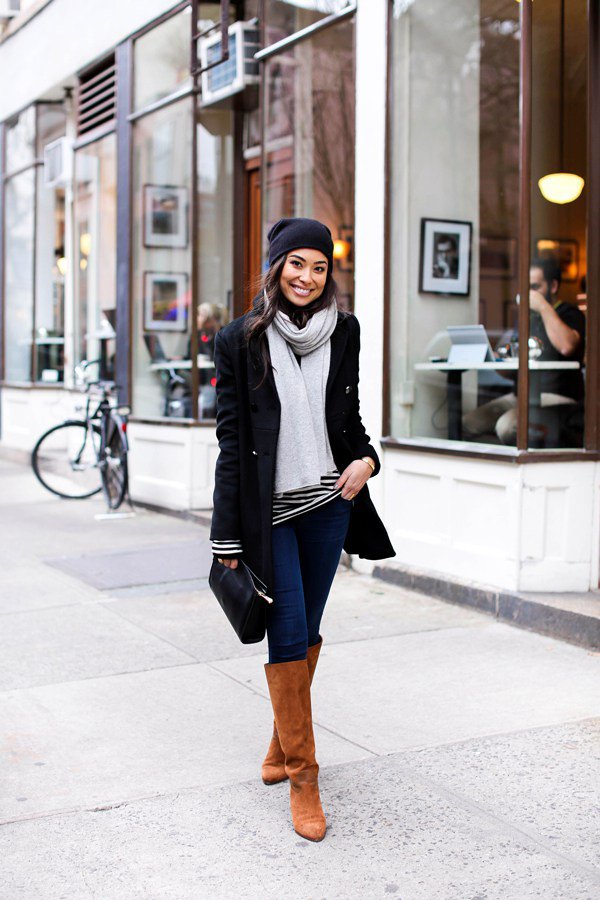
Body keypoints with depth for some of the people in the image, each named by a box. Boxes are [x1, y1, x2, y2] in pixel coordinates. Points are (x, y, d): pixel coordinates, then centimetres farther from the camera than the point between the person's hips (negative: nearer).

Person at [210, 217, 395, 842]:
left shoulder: (343, 331, 6)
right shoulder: (242, 339, -4)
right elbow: (231, 438, -5)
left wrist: (365, 457, -5)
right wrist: (228, 537, -6)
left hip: (328, 501, 4)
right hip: (268, 506, -4)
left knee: (308, 629, 12)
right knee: (288, 632, -5)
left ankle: (282, 742, 32)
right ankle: (302, 775, 7)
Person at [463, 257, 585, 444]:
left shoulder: (570, 314, -2)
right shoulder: (527, 317, 21)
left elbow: (567, 346, -27)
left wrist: (544, 306, -17)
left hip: (556, 396, -7)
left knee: (506, 426, -33)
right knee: (467, 423, -12)